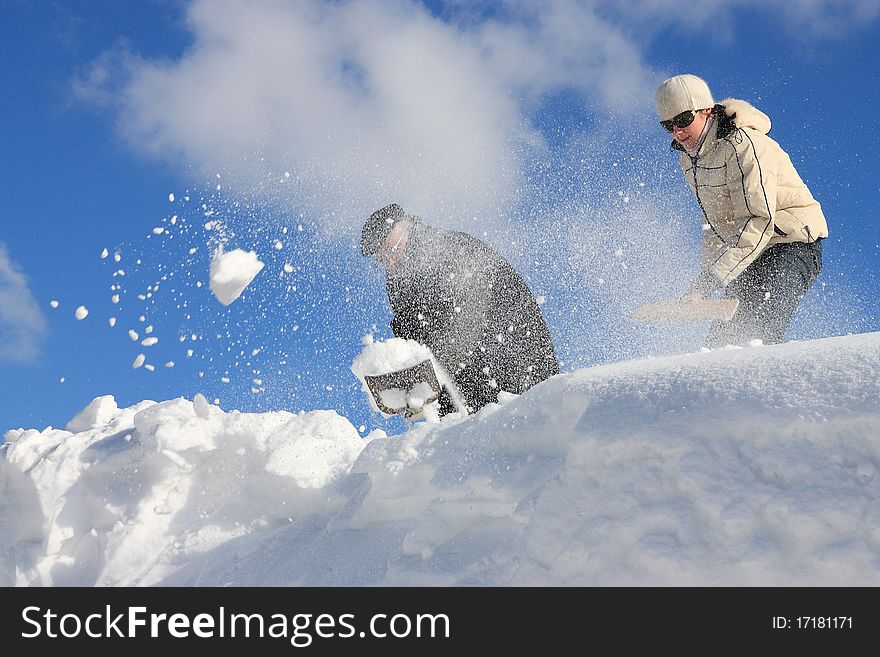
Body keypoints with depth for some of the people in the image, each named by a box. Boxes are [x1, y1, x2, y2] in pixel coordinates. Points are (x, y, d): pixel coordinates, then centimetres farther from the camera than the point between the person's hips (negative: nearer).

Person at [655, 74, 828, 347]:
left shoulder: (743, 145, -22)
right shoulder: (689, 155, 6)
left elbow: (759, 220, -30)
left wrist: (711, 279, -34)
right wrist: (706, 272, 11)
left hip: (793, 244, -8)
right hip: (750, 249, 8)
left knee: (758, 331, -29)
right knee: (723, 336, 0)